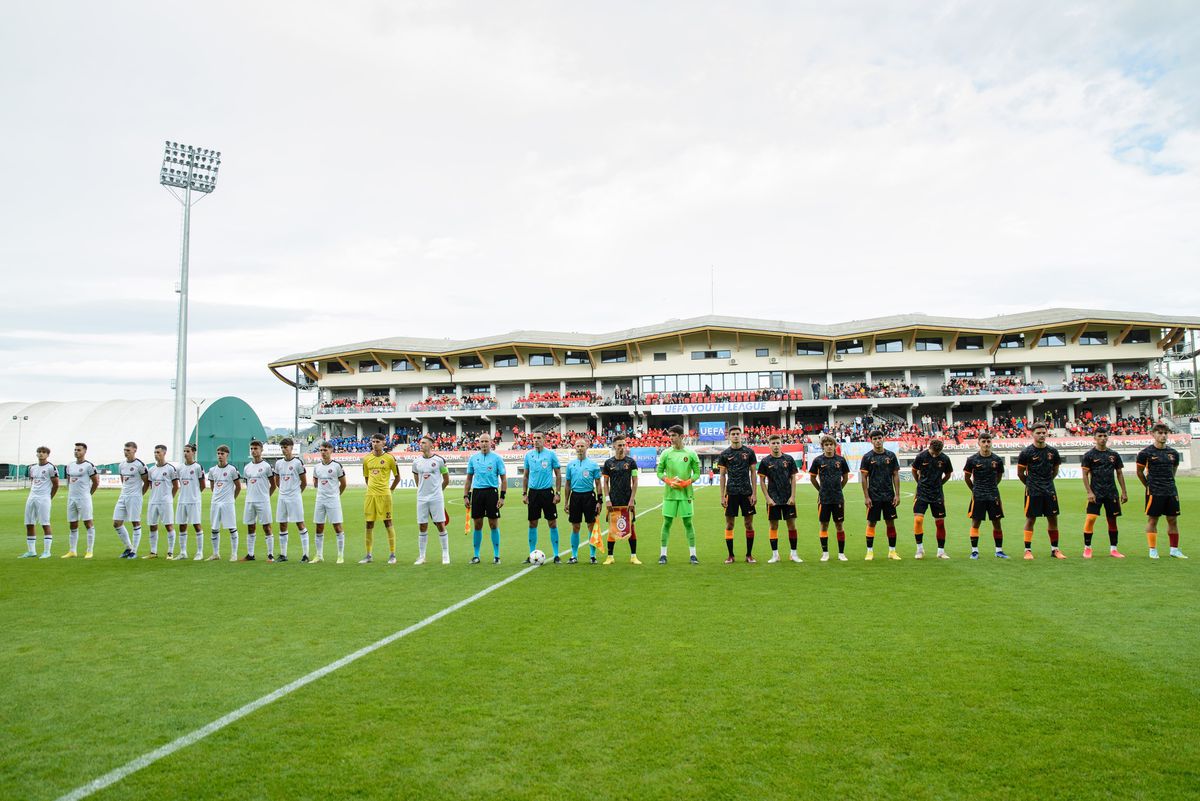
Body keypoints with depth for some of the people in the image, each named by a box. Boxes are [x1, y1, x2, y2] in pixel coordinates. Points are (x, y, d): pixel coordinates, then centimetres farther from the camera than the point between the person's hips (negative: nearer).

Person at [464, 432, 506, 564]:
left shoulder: (497, 458, -2)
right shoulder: (473, 458, 8)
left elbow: (503, 478, 0)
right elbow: (469, 478, 14)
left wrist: (502, 496, -7)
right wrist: (466, 495, 7)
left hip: (492, 492, -3)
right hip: (476, 492, 3)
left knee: (494, 525, 0)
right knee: (477, 525, 6)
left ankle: (496, 555, 9)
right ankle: (476, 555, 16)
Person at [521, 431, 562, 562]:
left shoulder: (551, 454, -2)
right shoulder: (528, 455, 7)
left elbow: (558, 475, 1)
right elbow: (526, 476, 13)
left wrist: (557, 493, -6)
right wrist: (524, 493, 6)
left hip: (547, 492, -3)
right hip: (533, 492, 3)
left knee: (552, 523, -1)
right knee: (532, 524, 6)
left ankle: (556, 554, 7)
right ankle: (532, 554, 15)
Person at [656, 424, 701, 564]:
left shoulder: (690, 454, 1)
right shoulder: (665, 453, 4)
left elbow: (697, 473, 4)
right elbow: (659, 472, 6)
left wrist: (685, 483, -11)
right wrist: (670, 482, -10)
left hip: (685, 493, -1)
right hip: (669, 493, 1)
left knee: (688, 523, 3)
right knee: (667, 523, 3)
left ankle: (692, 554, 8)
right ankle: (663, 554, 8)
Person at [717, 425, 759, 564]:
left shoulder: (749, 452, 4)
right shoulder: (725, 454, 3)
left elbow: (753, 473, 5)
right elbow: (722, 475, 5)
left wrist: (754, 493, -2)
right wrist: (722, 496, 0)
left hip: (746, 493, 0)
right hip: (731, 493, 0)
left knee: (749, 524, 3)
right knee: (729, 524, 2)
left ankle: (749, 555, 13)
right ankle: (730, 555, 11)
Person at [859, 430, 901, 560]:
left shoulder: (891, 455, 4)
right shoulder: (867, 457, -2)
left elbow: (895, 475, 6)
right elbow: (864, 477, -2)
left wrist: (897, 494, -1)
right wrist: (866, 497, -7)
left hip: (889, 496, 2)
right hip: (874, 496, -2)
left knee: (890, 523, 6)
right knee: (871, 523, 1)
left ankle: (892, 551, 15)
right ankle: (870, 551, 9)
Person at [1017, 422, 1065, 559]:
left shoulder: (1052, 451, 5)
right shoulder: (1027, 452, -7)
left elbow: (1055, 470, 18)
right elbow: (1020, 473, 1)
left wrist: (1047, 483, 15)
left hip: (1049, 490, 4)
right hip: (1033, 492, -4)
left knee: (1053, 518, 7)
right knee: (1031, 519, -1)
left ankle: (1055, 549, 18)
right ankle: (1028, 550, 4)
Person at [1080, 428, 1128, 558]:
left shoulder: (1114, 455, 8)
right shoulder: (1089, 455, -2)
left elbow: (1119, 474, 13)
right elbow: (1085, 475, -3)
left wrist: (1124, 491, 7)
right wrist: (1089, 492, -12)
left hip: (1112, 493, 4)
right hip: (1096, 493, -4)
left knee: (1112, 520, 7)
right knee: (1090, 518, -11)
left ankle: (1113, 549, 16)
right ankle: (1087, 548, -1)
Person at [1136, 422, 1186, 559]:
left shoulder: (1173, 453, 8)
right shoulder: (1146, 452, -5)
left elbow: (1173, 470, 21)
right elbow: (1139, 472, 3)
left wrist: (1169, 483, 16)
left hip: (1171, 491, 4)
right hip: (1154, 492, -4)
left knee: (1173, 520, 7)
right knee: (1152, 520, 0)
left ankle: (1174, 549, 17)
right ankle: (1153, 550, 6)